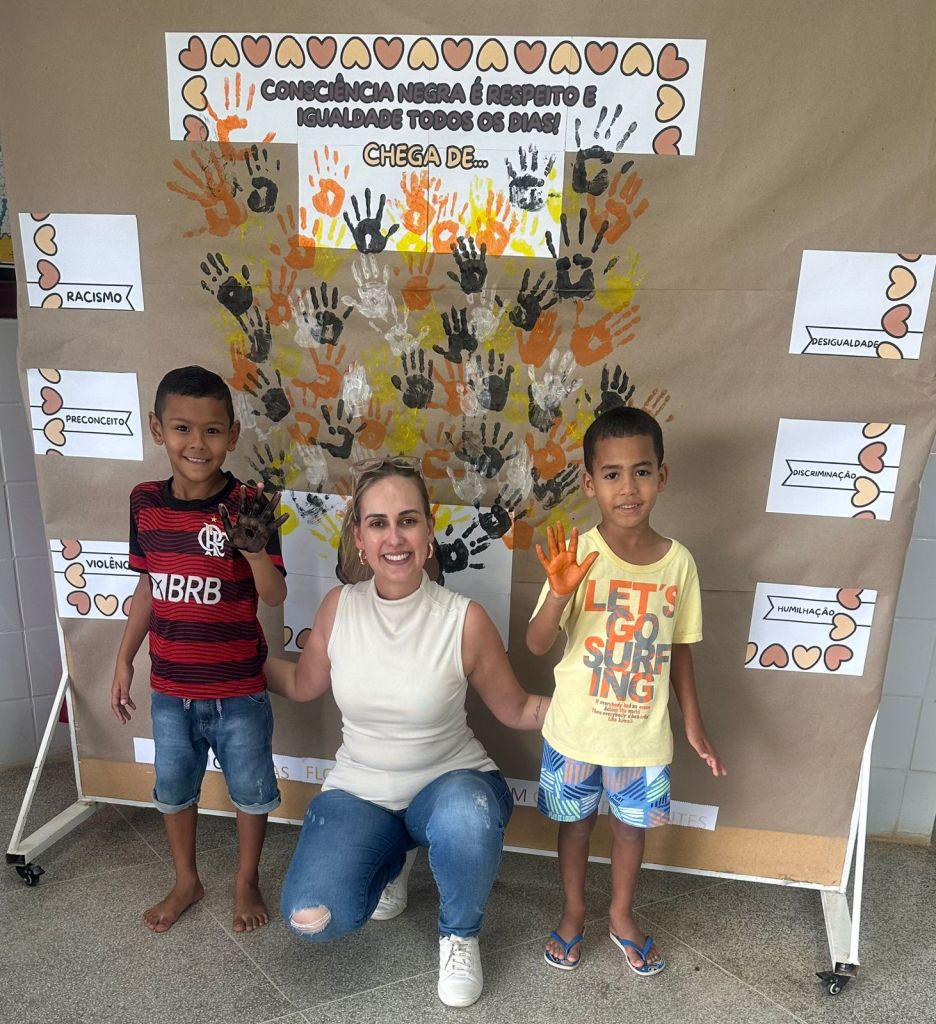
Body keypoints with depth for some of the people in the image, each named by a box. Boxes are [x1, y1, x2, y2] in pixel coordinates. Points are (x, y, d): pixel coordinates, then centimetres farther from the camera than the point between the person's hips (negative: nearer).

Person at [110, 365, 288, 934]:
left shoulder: (247, 506, -18)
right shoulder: (145, 502, -5)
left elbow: (275, 596, -20)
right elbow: (149, 586, 7)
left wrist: (255, 551, -39)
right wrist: (125, 660, 10)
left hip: (238, 691, -4)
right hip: (170, 688, 4)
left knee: (251, 789, 15)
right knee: (174, 789, 21)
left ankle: (247, 880, 41)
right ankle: (187, 882, 46)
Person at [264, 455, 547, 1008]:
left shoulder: (465, 620, -18)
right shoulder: (338, 607, -10)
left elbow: (515, 710, -6)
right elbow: (304, 684, 9)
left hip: (450, 781, -2)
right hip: (359, 790, 3)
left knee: (465, 819, -38)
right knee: (311, 918, -19)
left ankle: (460, 933, -1)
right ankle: (393, 859, 17)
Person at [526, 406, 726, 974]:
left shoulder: (678, 561, -10)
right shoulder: (577, 555, -18)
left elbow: (679, 649, 2)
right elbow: (537, 644, -19)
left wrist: (695, 725, 6)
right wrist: (560, 592, -37)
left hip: (644, 734, 2)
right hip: (576, 729, -1)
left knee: (632, 823, 21)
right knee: (576, 821, 19)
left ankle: (623, 915, 47)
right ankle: (574, 912, 45)